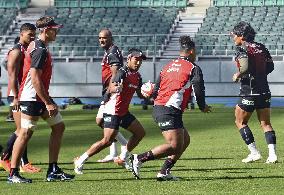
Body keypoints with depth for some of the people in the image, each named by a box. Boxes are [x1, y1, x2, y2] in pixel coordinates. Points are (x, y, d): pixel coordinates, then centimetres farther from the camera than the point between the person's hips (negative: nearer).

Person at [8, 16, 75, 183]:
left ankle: (53, 171, 10)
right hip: (32, 99, -10)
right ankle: (13, 174, 0)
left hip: (41, 97, 10)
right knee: (26, 133, -6)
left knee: (59, 126, 9)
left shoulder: (35, 45, 14)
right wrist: (48, 103, -21)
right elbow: (35, 79, -23)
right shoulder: (40, 50, -17)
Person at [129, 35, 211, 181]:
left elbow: (155, 92, 17)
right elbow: (199, 91, -4)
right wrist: (203, 107, 14)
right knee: (174, 146, -11)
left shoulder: (168, 66, 19)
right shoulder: (193, 68, -1)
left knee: (185, 140, 15)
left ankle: (164, 172, 9)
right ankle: (138, 159, -17)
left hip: (158, 108, 9)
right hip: (170, 111, -9)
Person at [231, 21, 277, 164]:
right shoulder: (260, 47, 9)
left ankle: (254, 152, 5)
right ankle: (272, 154, -1)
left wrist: (237, 75, -7)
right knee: (265, 124, 11)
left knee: (240, 122, 10)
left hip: (249, 91, -6)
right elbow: (270, 66, 11)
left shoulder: (242, 49, -11)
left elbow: (245, 67, -25)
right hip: (264, 90, 6)